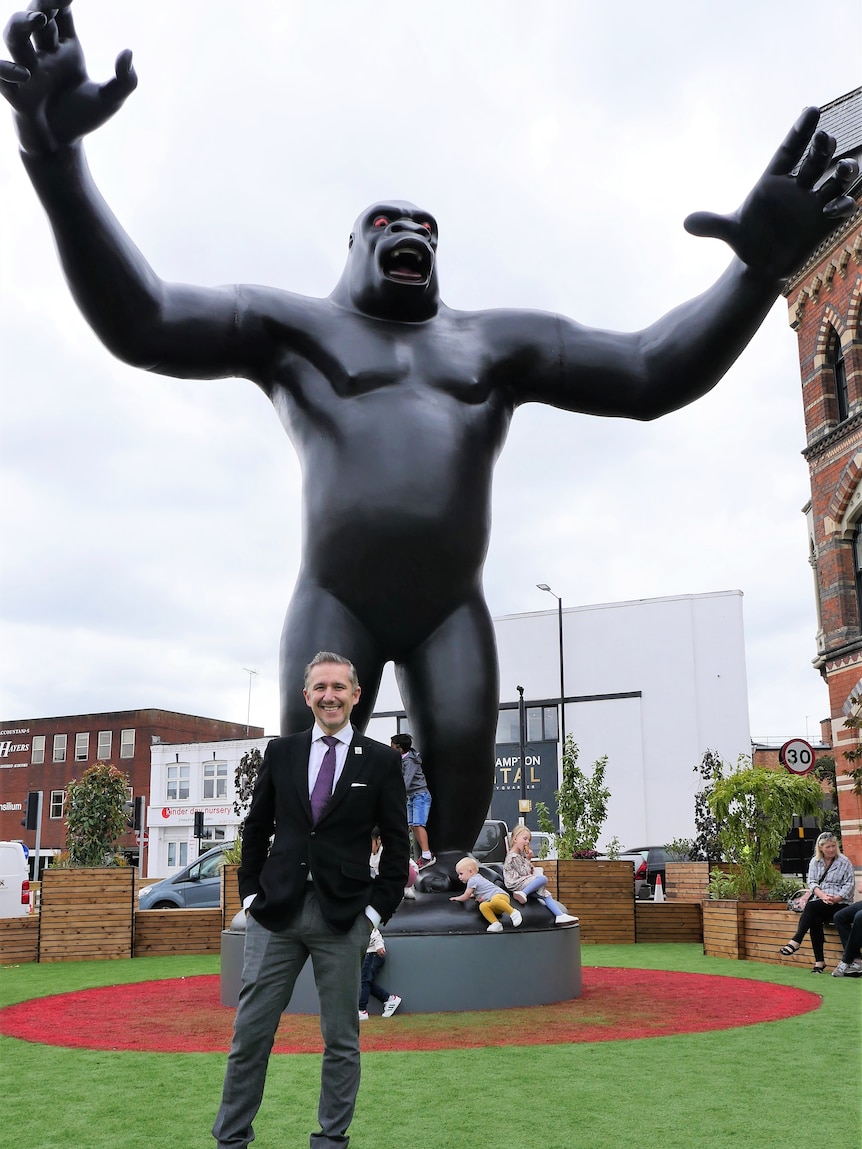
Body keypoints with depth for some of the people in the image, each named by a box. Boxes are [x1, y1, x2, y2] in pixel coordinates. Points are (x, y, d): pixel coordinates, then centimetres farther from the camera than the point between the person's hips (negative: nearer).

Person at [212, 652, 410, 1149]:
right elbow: (256, 828, 12)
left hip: (343, 918, -1)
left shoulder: (381, 761, 1)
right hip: (276, 910, 2)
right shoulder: (281, 752, 7)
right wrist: (252, 892, 6)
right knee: (251, 1033, 5)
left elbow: (397, 844, 2)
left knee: (342, 1038, 9)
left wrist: (377, 908, -4)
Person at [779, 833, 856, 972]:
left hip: (839, 903, -3)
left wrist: (835, 899, -17)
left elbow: (850, 885, -2)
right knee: (815, 920, -30)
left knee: (811, 906, -32)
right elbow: (811, 882, 4)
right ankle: (819, 961, -26)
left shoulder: (845, 862, 4)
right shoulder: (815, 862, 14)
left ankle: (796, 941, -29)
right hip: (819, 902, 3)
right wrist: (822, 895, -17)